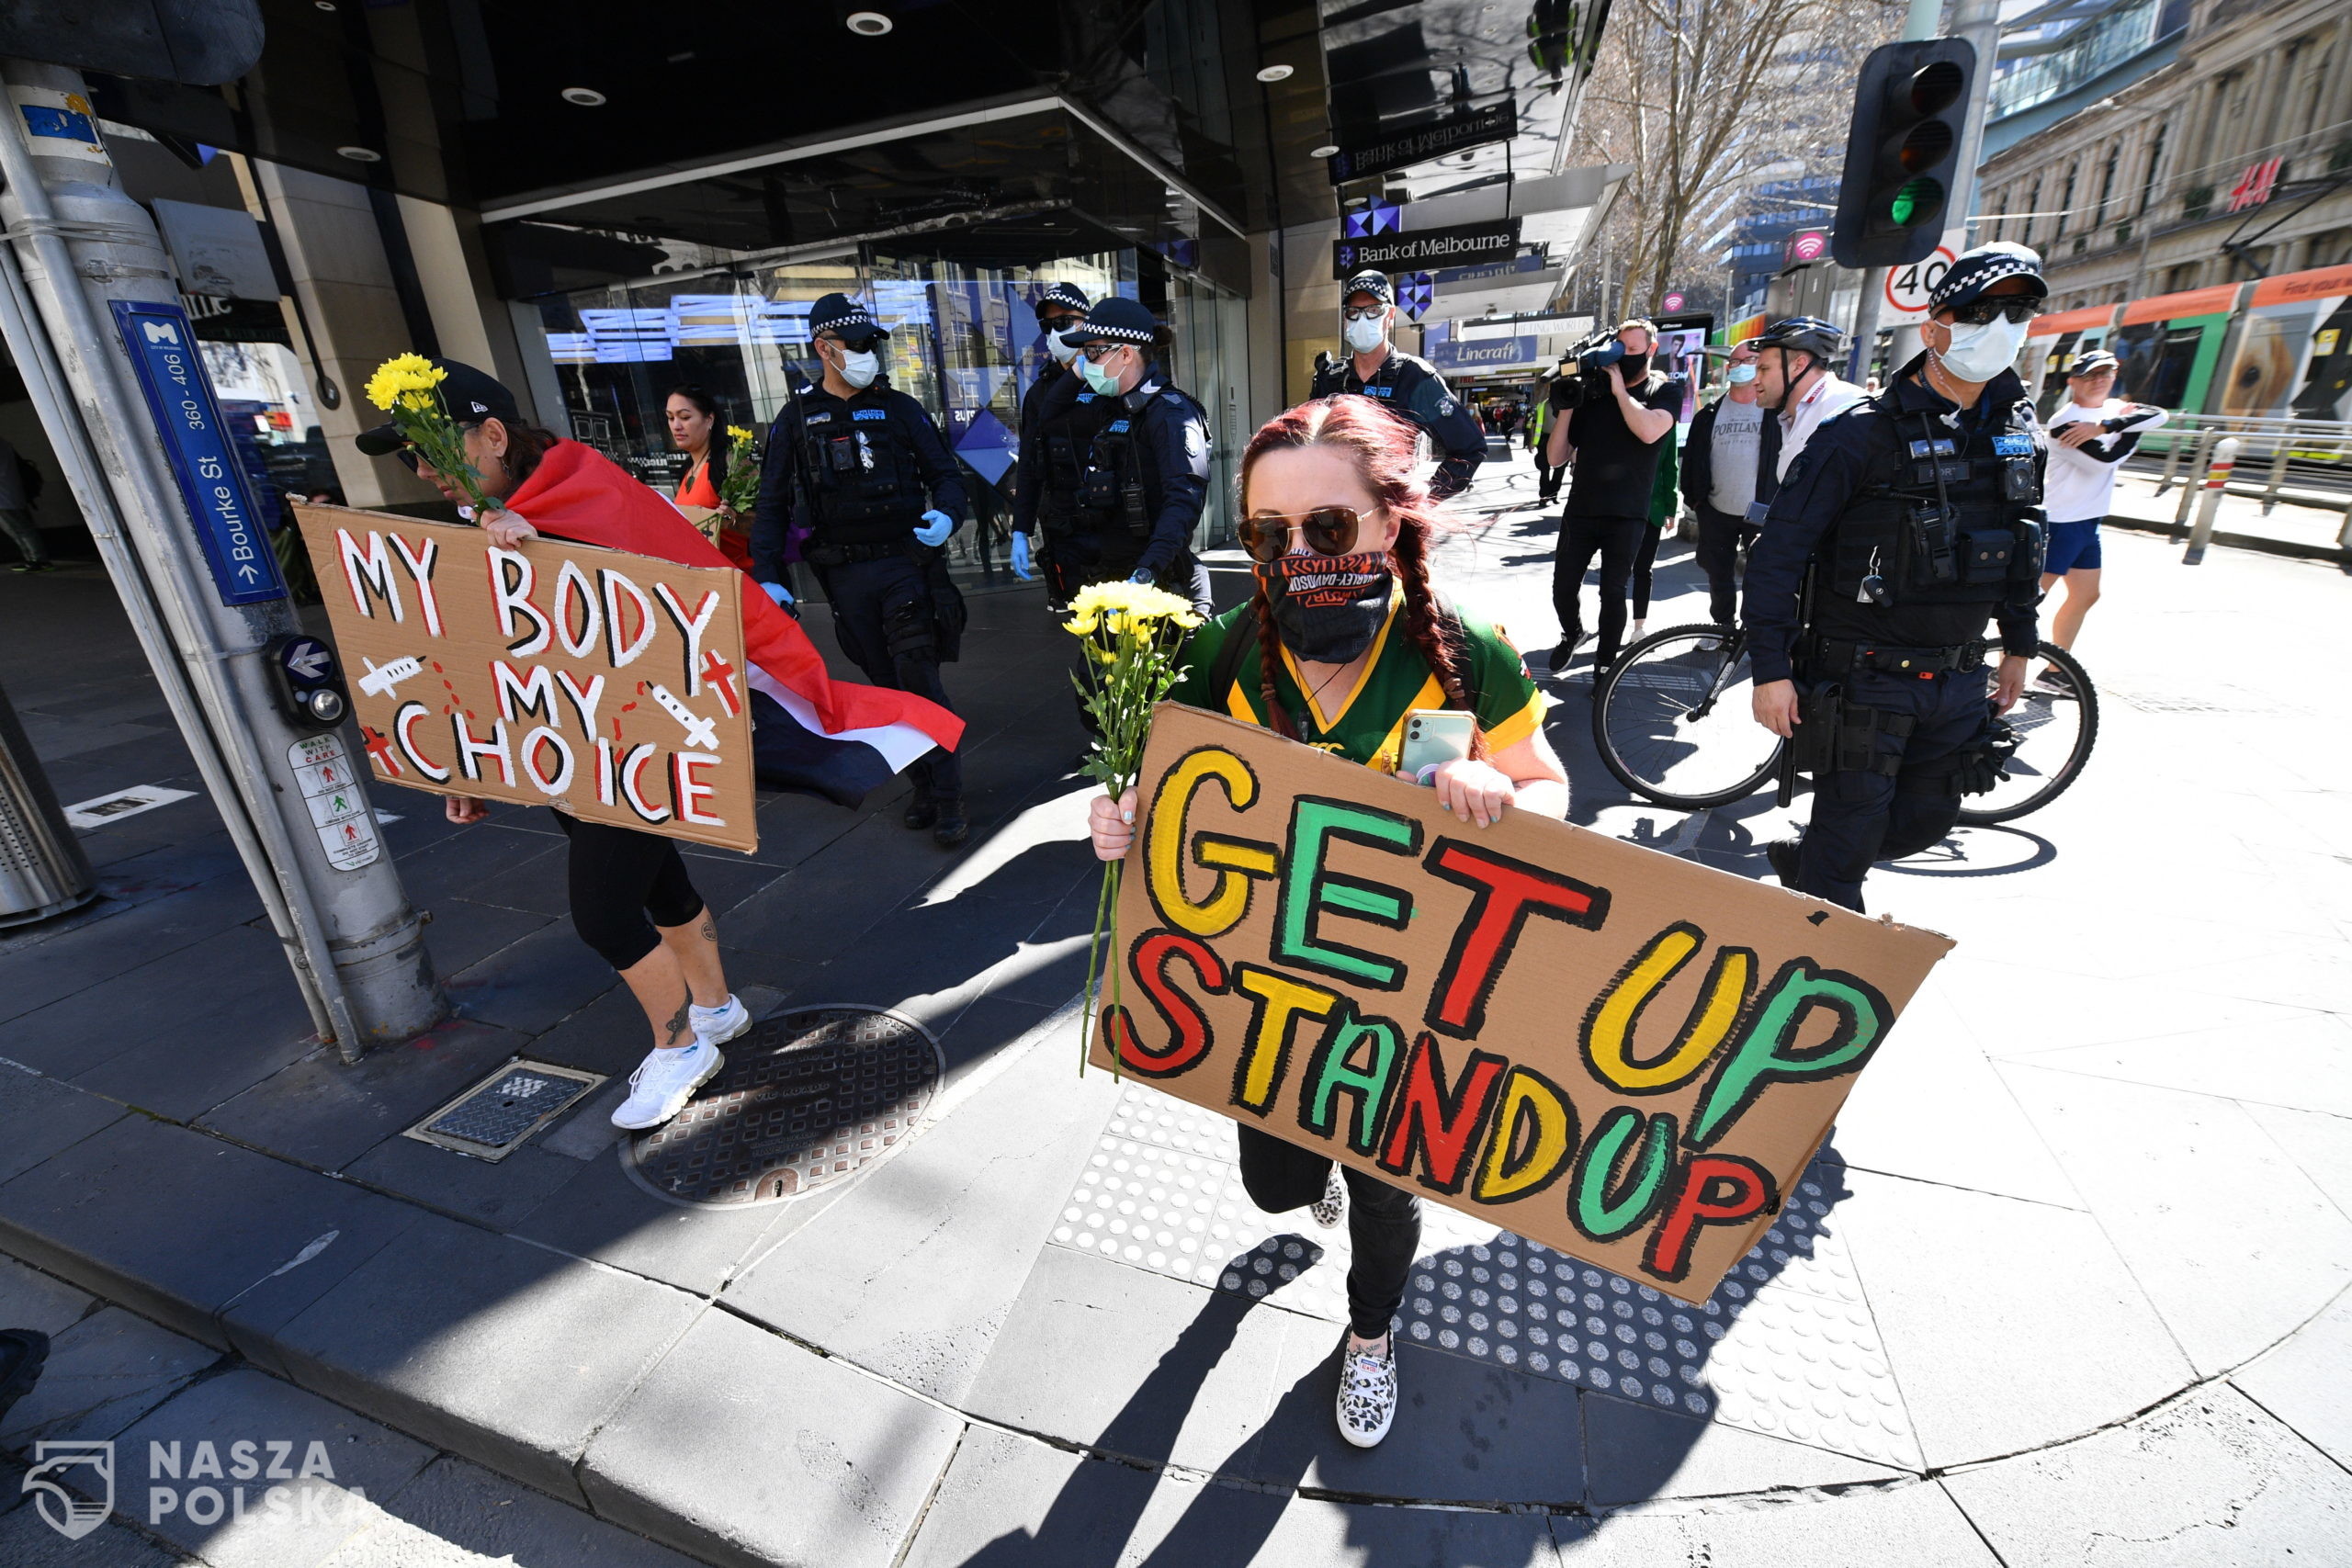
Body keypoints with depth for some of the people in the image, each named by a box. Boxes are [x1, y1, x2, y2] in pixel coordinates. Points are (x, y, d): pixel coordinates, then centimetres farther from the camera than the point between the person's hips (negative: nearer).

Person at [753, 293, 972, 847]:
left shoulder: (898, 408, 7)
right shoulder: (797, 417, 8)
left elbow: (944, 473, 9)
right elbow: (772, 504, 8)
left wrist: (947, 516, -14)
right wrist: (767, 576, -2)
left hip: (906, 562, -2)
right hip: (844, 576, 2)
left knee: (919, 677, -10)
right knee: (885, 683, 6)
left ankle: (948, 800, -4)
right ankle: (924, 785, 19)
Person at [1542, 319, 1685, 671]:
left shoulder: (1664, 389, 3)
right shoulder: (1592, 392, 8)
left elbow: (1649, 431, -21)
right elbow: (1555, 457, 4)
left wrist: (1620, 389, -12)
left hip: (1626, 515, -2)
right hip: (1580, 510, 2)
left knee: (1612, 592, 2)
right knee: (1562, 588, 4)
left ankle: (1604, 666, 17)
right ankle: (1572, 633, 35)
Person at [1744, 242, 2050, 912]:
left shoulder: (2017, 429, 7)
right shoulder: (1863, 435, -14)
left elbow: (2025, 539, 18)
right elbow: (1777, 555, -17)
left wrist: (2020, 643, 20)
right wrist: (1770, 669, -20)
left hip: (1957, 678, 7)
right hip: (1866, 675, -6)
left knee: (1927, 819, 15)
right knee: (1851, 834, 2)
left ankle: (1803, 860, 38)